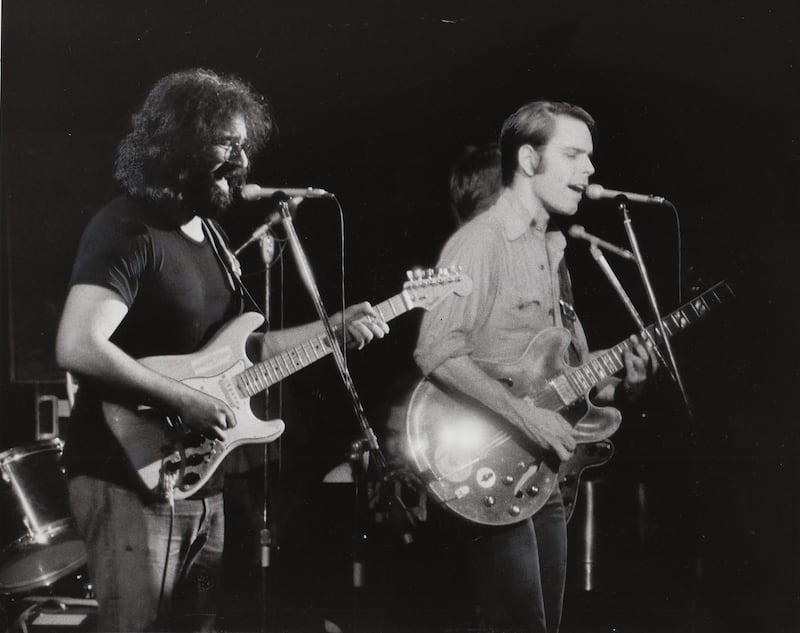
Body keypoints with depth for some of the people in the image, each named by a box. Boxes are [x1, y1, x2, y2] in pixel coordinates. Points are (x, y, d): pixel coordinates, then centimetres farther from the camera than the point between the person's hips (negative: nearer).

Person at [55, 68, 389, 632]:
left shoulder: (209, 234, 15)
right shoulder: (127, 230, -15)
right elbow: (77, 349, -27)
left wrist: (332, 329, 12)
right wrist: (184, 402, -23)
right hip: (132, 475, -9)